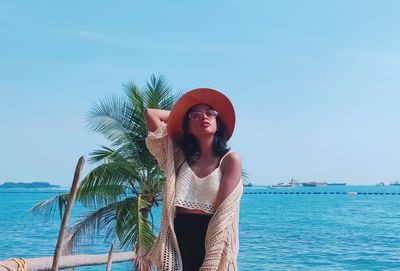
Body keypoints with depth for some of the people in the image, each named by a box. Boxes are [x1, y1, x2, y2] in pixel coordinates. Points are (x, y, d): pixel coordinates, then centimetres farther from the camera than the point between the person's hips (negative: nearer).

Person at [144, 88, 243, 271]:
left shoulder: (230, 160, -2)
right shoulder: (179, 158, 9)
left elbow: (222, 212, -10)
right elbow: (150, 114, 9)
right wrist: (181, 114, 15)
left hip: (212, 241, -3)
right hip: (178, 240, 3)